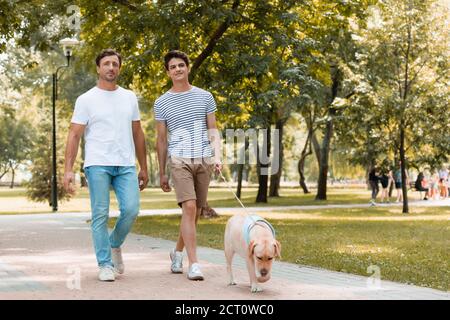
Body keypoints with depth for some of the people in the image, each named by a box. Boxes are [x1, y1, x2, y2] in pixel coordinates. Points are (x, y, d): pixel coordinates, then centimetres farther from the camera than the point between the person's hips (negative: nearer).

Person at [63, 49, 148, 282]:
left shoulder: (129, 98, 14)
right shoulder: (86, 100, 1)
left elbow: (137, 134, 18)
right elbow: (74, 135, -3)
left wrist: (143, 168, 15)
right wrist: (68, 170, -12)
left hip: (126, 166, 3)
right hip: (98, 165, -3)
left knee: (131, 209, -10)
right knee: (100, 215, -2)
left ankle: (115, 245, 18)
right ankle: (105, 264, 7)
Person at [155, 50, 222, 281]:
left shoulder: (205, 97, 10)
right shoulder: (162, 103, 7)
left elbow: (213, 130, 10)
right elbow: (161, 139, 11)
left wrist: (217, 156, -6)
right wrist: (162, 173, 10)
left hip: (204, 159, 2)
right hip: (179, 159, -2)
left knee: (195, 212, 8)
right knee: (189, 208, -17)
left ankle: (177, 253, 30)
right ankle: (194, 264, -16)